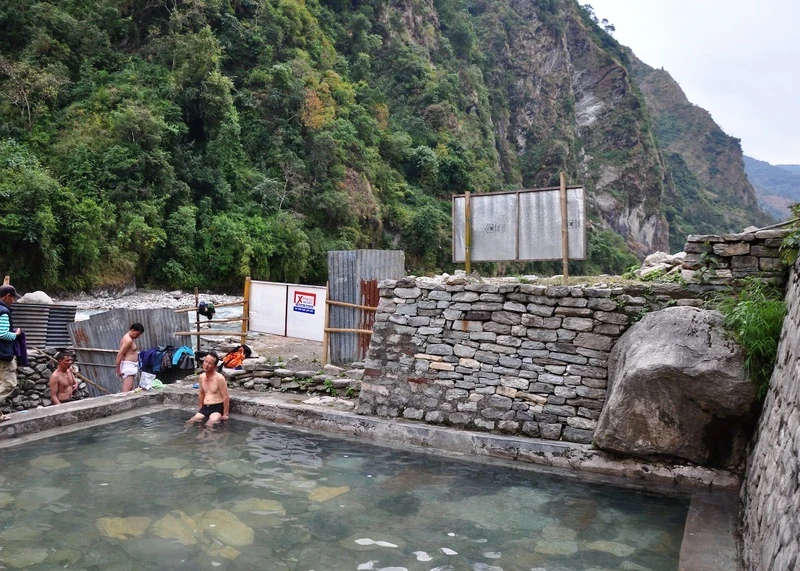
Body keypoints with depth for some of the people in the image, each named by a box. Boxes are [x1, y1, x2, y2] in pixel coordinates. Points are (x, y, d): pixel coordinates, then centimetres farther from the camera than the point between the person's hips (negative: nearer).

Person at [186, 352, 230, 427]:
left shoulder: (219, 378, -15)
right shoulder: (201, 376, 6)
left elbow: (226, 397, -13)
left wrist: (225, 415, -14)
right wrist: (201, 409, 22)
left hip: (217, 407, -6)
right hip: (205, 407, 7)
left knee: (210, 424, -32)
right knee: (189, 422, -12)